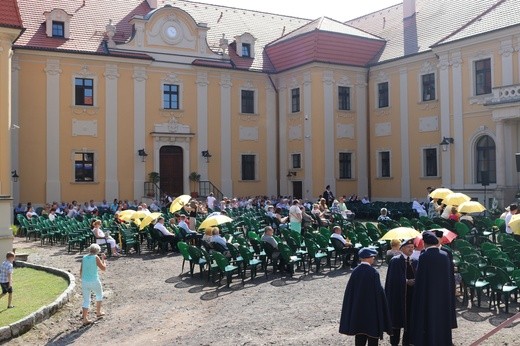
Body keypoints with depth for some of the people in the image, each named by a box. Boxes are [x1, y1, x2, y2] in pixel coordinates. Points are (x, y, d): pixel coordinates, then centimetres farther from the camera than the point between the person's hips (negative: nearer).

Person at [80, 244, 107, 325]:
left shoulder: (84, 257, 4)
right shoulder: (96, 257, -11)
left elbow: (81, 270, 10)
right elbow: (103, 268, -4)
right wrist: (103, 259, 8)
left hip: (84, 281, 4)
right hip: (94, 281, -4)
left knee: (86, 300, 10)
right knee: (99, 295, 23)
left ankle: (85, 319, 5)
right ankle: (98, 312, 32)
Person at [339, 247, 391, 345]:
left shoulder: (355, 272, -2)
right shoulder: (373, 272, -16)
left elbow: (349, 291, 3)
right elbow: (379, 292, -14)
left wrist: (353, 308, 14)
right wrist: (381, 310, -3)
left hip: (357, 310, 5)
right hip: (371, 310, -5)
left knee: (360, 335, 14)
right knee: (372, 335, 5)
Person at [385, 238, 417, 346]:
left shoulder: (415, 261, 10)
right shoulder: (395, 260, -6)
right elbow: (394, 278, -13)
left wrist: (415, 281, -13)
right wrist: (406, 281, -20)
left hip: (412, 296, 4)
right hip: (398, 295, -4)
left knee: (410, 320, 8)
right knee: (397, 320, 4)